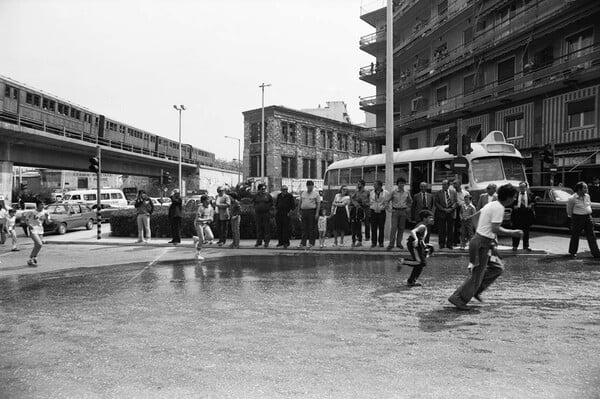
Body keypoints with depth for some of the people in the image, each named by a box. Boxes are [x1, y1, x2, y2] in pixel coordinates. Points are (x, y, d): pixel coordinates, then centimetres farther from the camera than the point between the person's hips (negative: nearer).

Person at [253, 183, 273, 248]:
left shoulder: (268, 195, 2)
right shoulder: (256, 195, 8)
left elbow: (271, 203, 9)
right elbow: (254, 202, 22)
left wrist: (268, 208, -1)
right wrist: (255, 208, 11)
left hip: (266, 213, -3)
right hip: (258, 213, 3)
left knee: (267, 227, -3)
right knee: (258, 228, 6)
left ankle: (266, 242, 2)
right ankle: (259, 241, 15)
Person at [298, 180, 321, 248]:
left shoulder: (316, 194, 2)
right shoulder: (303, 193, 15)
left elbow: (318, 204, -3)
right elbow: (300, 203, 17)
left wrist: (317, 213, -12)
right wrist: (300, 213, 12)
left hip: (312, 211, -4)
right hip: (303, 211, 4)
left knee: (311, 228, -2)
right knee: (304, 228, 4)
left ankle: (311, 243, 4)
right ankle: (303, 243, 5)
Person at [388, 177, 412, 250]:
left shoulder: (407, 192, 6)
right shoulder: (393, 192, -1)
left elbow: (410, 201, 21)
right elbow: (388, 200, 6)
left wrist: (408, 207, 8)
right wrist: (391, 207, -3)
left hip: (403, 211, 3)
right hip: (395, 211, -3)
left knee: (401, 228, 5)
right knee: (394, 227, -9)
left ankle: (399, 243, 15)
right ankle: (391, 244, -8)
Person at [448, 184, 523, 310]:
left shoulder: (492, 204, 13)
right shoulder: (499, 208, -16)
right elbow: (495, 229, -22)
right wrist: (513, 233, -12)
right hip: (483, 243, -10)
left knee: (497, 268, 16)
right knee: (477, 274, -3)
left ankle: (475, 290, 19)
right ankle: (458, 297, 3)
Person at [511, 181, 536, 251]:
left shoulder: (530, 194, 5)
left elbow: (533, 202, 10)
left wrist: (531, 205, -9)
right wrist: (514, 206, -13)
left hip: (527, 215, 2)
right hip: (517, 215, -2)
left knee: (526, 231, 9)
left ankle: (526, 246, 18)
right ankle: (515, 246, 10)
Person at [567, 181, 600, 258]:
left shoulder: (587, 196, 5)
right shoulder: (572, 198, -13)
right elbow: (569, 209, 0)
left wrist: (588, 213, 20)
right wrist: (571, 216, 9)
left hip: (588, 217, 5)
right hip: (577, 218, -5)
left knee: (591, 236, 3)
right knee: (575, 235, 6)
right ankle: (573, 252, 21)